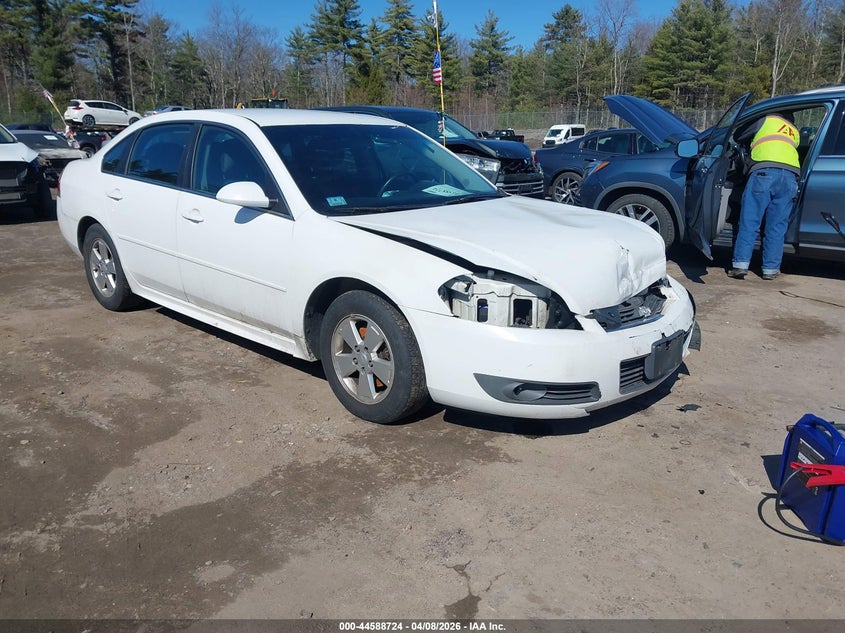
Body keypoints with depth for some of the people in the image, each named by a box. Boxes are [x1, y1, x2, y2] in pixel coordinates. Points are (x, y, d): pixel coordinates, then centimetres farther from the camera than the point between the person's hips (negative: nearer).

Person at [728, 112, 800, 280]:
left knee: (749, 222, -2)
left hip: (764, 172, -4)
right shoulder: (795, 132, 35)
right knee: (776, 226, 7)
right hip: (790, 175, 4)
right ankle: (771, 268, 7)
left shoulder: (768, 119, 23)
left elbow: (739, 138, 26)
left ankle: (741, 264, -8)